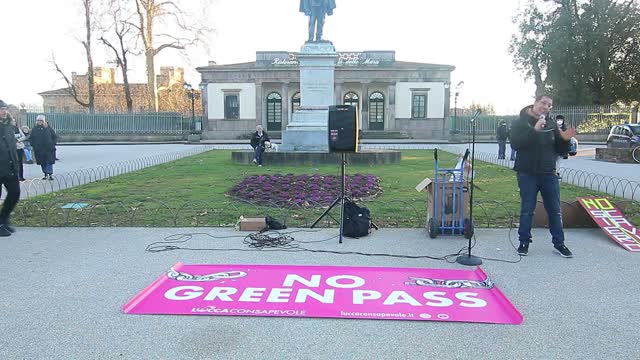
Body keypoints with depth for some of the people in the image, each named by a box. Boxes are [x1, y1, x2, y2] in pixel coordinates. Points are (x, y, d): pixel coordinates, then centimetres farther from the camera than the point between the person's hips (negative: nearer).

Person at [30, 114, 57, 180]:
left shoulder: (48, 129, 2)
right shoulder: (34, 129, 8)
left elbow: (55, 137, 8)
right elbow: (31, 139, 15)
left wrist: (53, 144, -3)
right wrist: (33, 145, 2)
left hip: (49, 149, -3)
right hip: (39, 150, 3)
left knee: (49, 162, -6)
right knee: (42, 163, 9)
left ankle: (50, 175, -3)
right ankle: (46, 175, 18)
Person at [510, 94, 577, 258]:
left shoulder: (552, 126, 12)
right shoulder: (521, 123, -1)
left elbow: (560, 151, 13)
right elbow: (515, 143, -19)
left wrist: (564, 140, -7)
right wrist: (534, 130, -26)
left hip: (549, 174, 4)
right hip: (527, 174, -4)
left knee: (555, 210, 7)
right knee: (527, 209, 2)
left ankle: (559, 243, 18)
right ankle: (524, 242, 13)